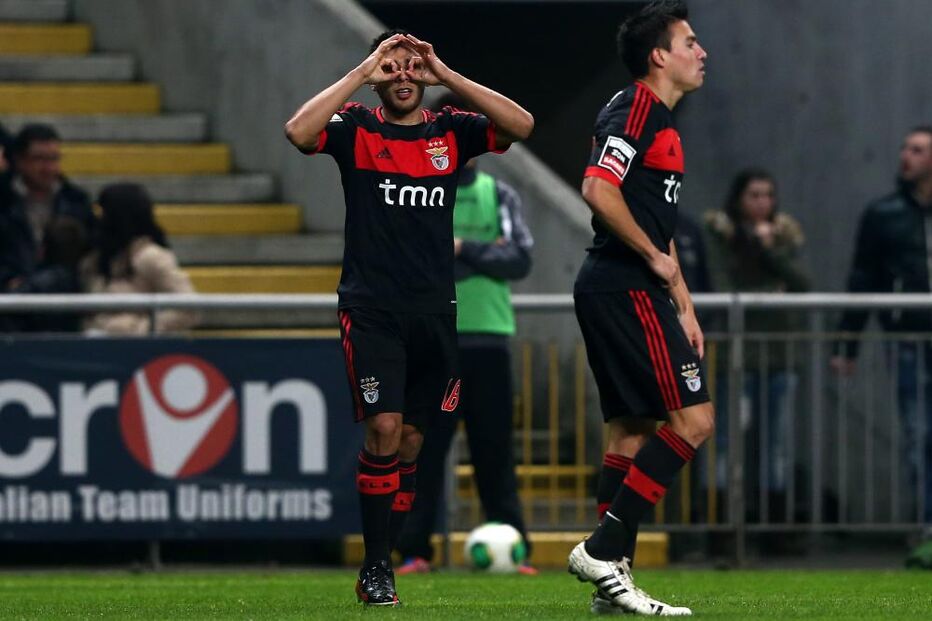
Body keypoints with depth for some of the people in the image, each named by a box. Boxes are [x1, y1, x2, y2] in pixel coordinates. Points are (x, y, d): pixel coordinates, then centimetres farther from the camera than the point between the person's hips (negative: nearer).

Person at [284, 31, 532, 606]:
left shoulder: (451, 131, 8)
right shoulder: (356, 128, 2)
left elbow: (520, 125, -8)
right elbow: (299, 132, -18)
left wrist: (446, 74, -11)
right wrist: (362, 72, -15)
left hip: (434, 310, 3)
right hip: (371, 309, -3)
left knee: (410, 443, 7)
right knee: (384, 428, -16)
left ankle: (384, 563, 17)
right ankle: (374, 570, -7)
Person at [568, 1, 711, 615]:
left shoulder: (661, 122, 21)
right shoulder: (635, 110, -11)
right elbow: (598, 191, -24)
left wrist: (684, 308, 22)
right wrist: (654, 257, -15)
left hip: (633, 292, 11)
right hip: (624, 288, -11)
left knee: (631, 429, 9)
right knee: (693, 418, -12)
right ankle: (603, 549, -13)